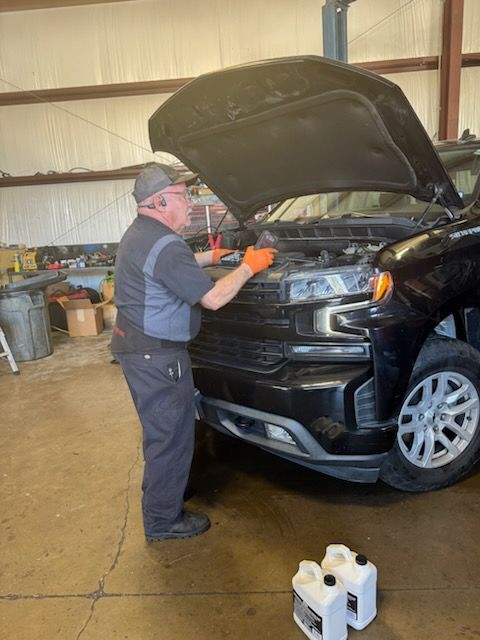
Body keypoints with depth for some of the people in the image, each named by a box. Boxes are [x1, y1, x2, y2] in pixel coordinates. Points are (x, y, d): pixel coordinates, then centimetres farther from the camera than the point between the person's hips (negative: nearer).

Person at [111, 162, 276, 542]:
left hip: (138, 347, 11)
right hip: (156, 357, -11)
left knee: (162, 430, 25)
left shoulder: (141, 234, 10)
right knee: (170, 436, 4)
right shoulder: (165, 246, -23)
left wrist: (208, 258, 24)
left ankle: (160, 489, 45)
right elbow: (213, 298, -22)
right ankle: (163, 521, 21)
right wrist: (248, 267, -9)